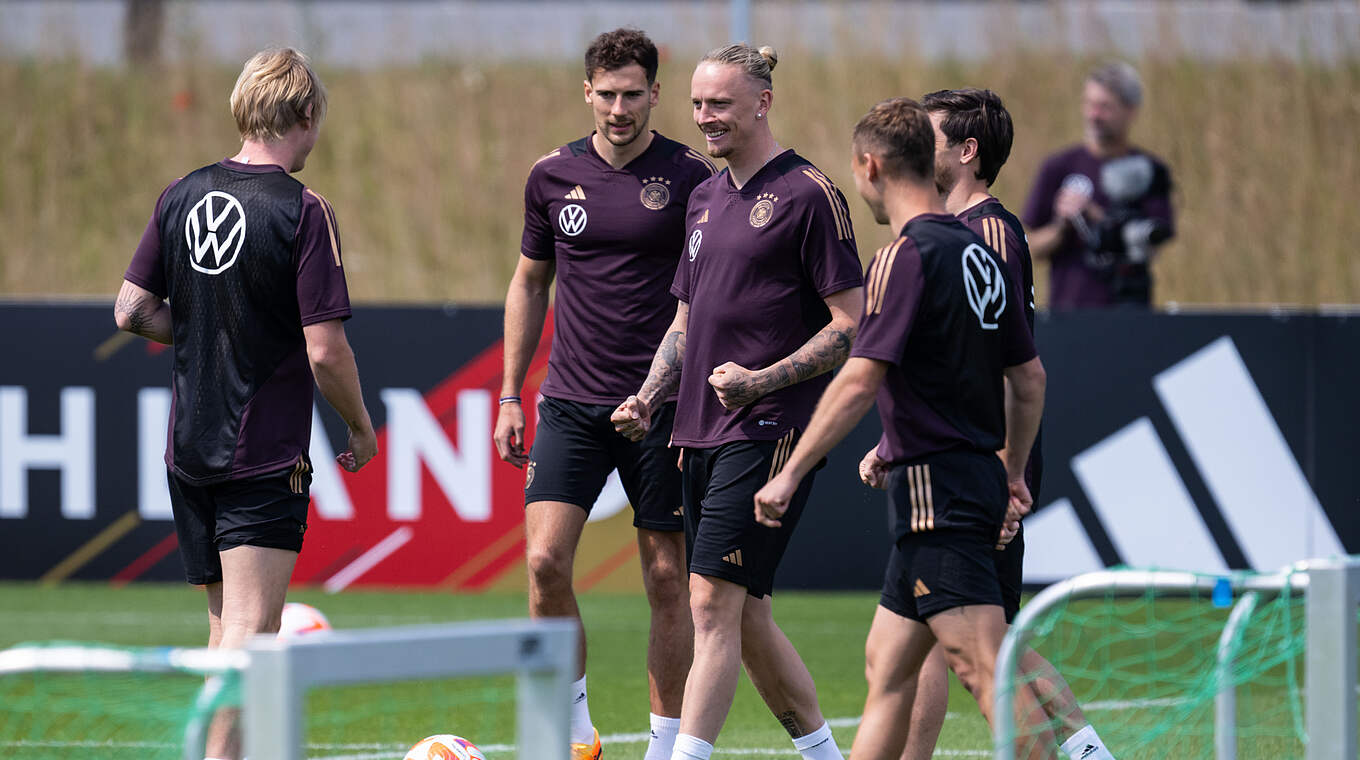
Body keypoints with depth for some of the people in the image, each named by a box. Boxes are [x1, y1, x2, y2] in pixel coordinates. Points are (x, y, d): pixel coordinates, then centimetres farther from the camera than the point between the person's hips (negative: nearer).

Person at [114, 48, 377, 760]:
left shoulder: (182, 196, 4)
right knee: (250, 629, -10)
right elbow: (325, 352, -15)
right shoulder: (303, 212, -14)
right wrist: (362, 429, 0)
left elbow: (133, 309, 7)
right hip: (264, 456, -6)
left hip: (187, 452, 6)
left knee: (225, 623, 18)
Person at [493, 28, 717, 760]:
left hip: (661, 410, -2)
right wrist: (510, 397, 13)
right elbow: (530, 283, 17)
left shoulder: (691, 176, -3)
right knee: (545, 560, -11)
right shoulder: (554, 176, 6)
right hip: (571, 404, 2)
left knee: (667, 577, 2)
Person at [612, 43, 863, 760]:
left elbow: (850, 324, -10)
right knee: (746, 616, 9)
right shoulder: (705, 197, 17)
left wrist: (763, 380, -19)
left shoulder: (808, 193, -7)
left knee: (714, 602, -14)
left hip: (768, 430, -8)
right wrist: (648, 396, 9)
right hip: (700, 433, 8)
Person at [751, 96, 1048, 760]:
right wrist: (1013, 474, 28)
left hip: (937, 488, -9)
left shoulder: (905, 257, -13)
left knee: (984, 670, -13)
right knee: (885, 667, 15)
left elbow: (860, 381, -20)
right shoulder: (978, 253, 13)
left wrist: (790, 473, -15)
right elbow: (1029, 376, 19)